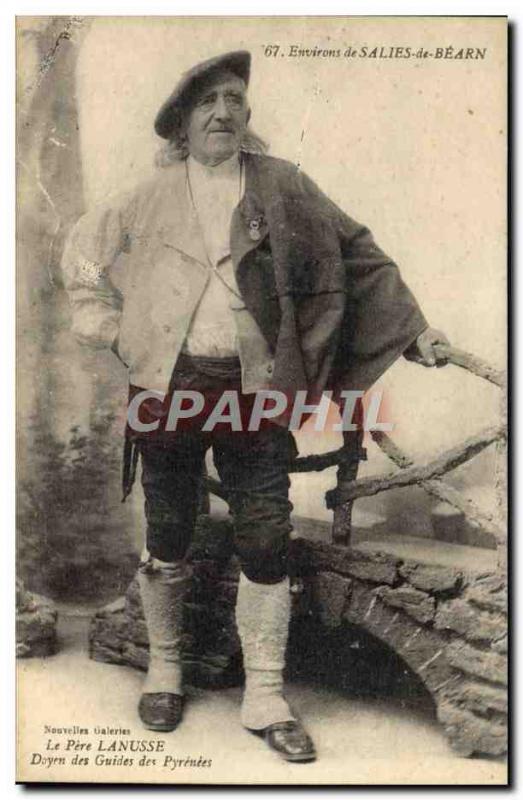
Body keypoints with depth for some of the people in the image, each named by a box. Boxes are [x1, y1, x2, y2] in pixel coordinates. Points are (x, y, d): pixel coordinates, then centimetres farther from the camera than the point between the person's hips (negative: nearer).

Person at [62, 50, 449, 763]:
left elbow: (358, 255, 9)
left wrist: (413, 329, 4)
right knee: (168, 541, 9)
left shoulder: (285, 187, 5)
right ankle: (164, 665, 30)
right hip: (169, 388, 1)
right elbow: (82, 251, 19)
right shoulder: (152, 196, 7)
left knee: (267, 541, -1)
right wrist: (110, 329, 8)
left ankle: (265, 696, 12)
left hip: (256, 390, 0)